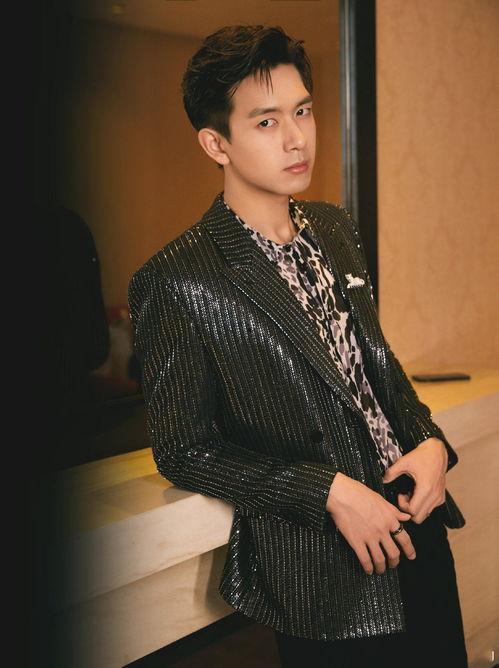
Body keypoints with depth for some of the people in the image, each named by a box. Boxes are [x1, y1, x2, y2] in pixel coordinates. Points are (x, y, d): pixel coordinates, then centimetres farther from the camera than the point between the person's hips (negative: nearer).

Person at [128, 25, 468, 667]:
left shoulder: (335, 227, 6)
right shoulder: (176, 282, -16)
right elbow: (184, 451, -13)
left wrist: (428, 440, -3)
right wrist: (330, 491, -19)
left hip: (417, 525, 7)